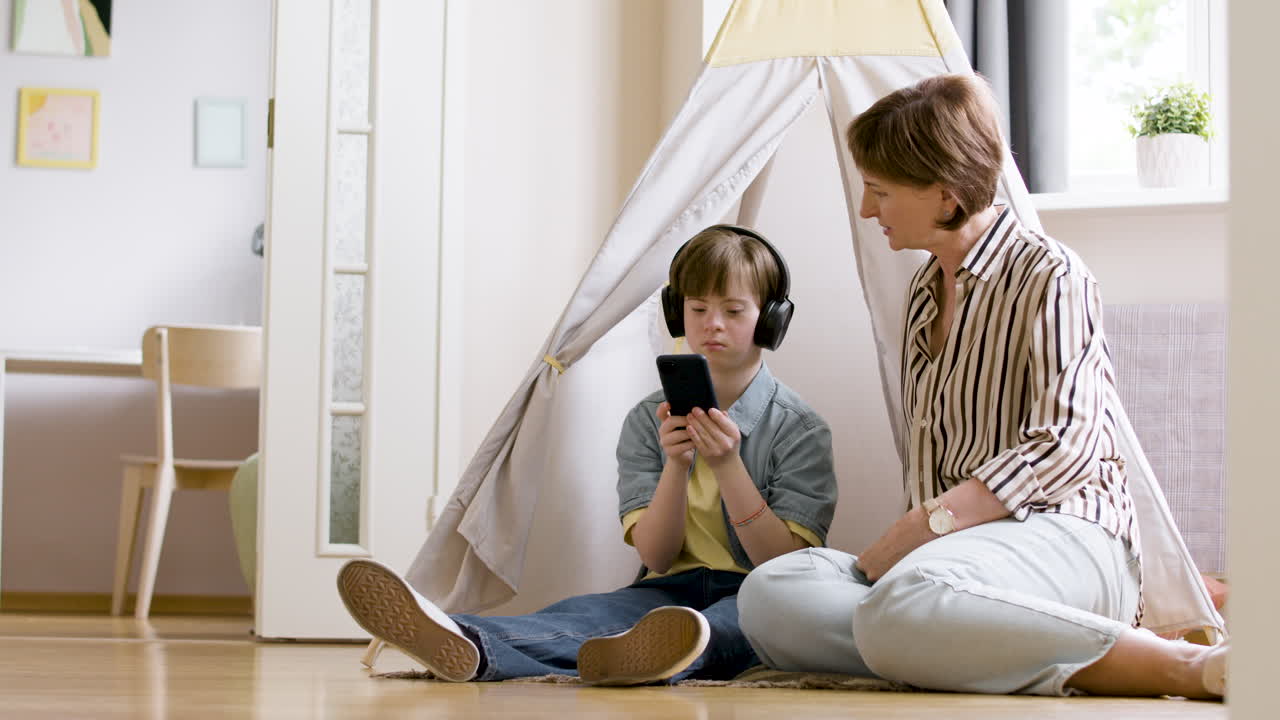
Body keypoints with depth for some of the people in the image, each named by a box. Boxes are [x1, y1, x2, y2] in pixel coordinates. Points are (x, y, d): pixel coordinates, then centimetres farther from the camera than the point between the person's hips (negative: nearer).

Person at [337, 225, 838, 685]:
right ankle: (470, 646, -68)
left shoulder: (799, 430, 2)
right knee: (588, 614, -32)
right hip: (674, 588, 3)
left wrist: (728, 465, -18)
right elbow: (655, 556, 3)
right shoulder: (649, 421, 12)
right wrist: (676, 463, -15)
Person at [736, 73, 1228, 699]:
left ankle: (1184, 667, -30)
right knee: (767, 594, -22)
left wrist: (923, 528, -16)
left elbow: (1066, 446, -13)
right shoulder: (924, 288, 24)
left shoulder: (1047, 276, -1)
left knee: (903, 604, -42)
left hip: (1060, 536, -8)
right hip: (951, 543, 8)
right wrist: (901, 542, 7)